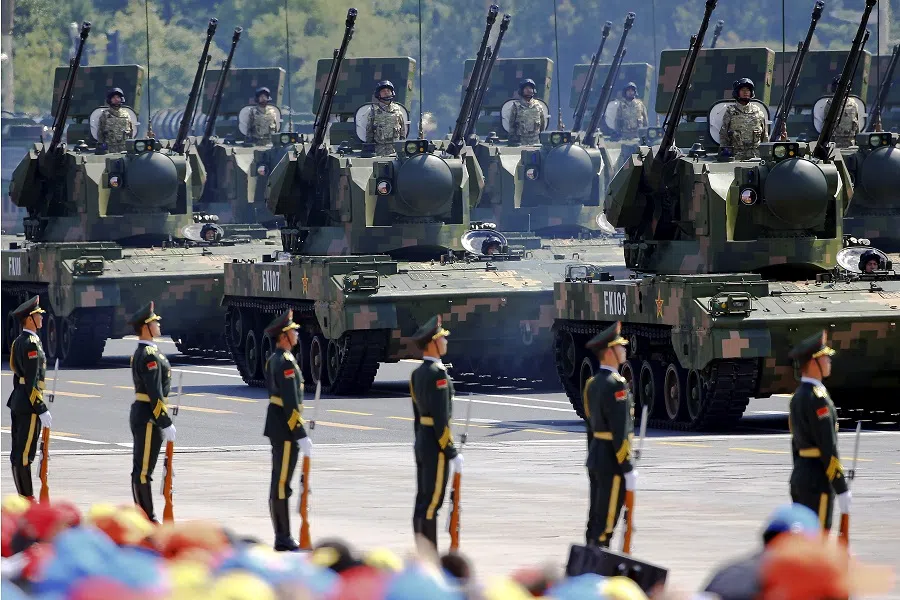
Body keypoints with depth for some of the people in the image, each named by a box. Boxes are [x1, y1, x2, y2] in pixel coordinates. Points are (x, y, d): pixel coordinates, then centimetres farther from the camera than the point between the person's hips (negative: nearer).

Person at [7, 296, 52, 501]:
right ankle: (27, 498, -5)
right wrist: (42, 410, -20)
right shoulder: (31, 344, -17)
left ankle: (24, 497, 16)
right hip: (29, 406, -10)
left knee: (18, 453, 11)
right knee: (24, 454, -7)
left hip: (18, 402, 10)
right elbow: (32, 381, -20)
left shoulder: (19, 341, 13)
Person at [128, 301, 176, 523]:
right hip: (148, 418, -11)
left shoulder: (141, 353, 15)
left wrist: (163, 422, 21)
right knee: (143, 470, -7)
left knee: (141, 469, 14)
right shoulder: (149, 355, -17)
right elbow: (155, 393, -22)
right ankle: (146, 519, -5)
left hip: (141, 414, 11)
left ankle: (144, 516, 20)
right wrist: (166, 423, -21)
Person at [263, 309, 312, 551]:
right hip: (286, 429, -10)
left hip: (276, 425, 10)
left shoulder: (273, 360, 14)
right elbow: (291, 402, -22)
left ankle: (282, 536, 18)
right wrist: (301, 436, -22)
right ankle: (284, 539, -5)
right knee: (282, 484, -7)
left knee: (278, 483, 12)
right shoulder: (286, 362, -17)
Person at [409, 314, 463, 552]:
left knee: (422, 503, 10)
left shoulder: (417, 374, 12)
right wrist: (452, 453, -18)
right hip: (437, 445, -10)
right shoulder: (437, 374, -17)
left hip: (422, 443, 10)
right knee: (431, 503, -8)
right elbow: (441, 416, -20)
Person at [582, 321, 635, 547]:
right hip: (612, 461, -9)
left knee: (595, 520, 13)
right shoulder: (615, 385, -17)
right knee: (605, 522, -7)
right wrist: (628, 469, -19)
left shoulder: (592, 383, 12)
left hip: (595, 458, 10)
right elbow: (620, 431, -21)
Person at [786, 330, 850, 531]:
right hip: (818, 480, -10)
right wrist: (842, 490, -18)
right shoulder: (817, 399, -17)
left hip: (799, 477, 10)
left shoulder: (798, 397, 13)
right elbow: (828, 448, -20)